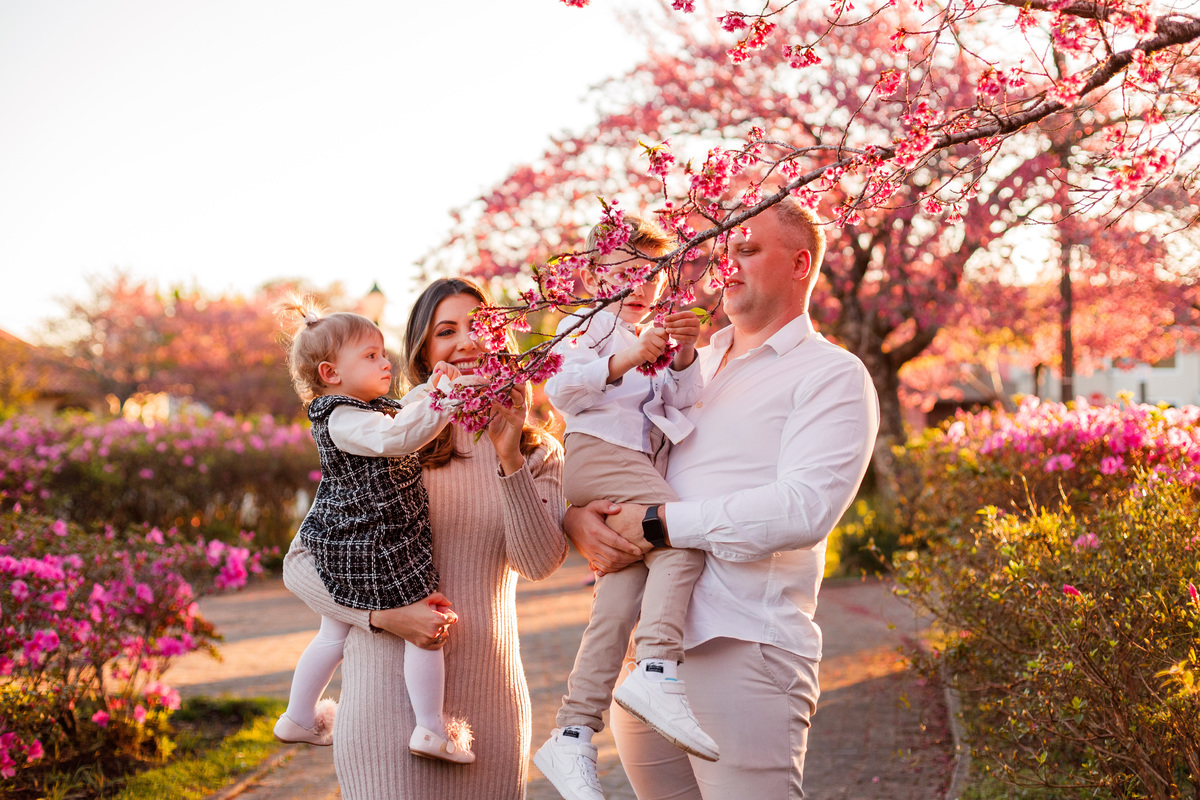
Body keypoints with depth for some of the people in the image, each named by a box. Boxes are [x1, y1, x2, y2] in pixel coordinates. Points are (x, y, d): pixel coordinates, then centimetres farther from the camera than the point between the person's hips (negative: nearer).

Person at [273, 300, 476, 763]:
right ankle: (431, 730, -1)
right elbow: (396, 437, -38)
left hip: (344, 546, 11)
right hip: (375, 547, -11)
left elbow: (403, 413, 29)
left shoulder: (368, 408, 11)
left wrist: (429, 389, 14)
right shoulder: (342, 420, -21)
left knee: (334, 635, 23)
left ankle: (299, 719, 36)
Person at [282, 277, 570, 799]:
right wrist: (382, 614, -15)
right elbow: (301, 563, -1)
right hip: (389, 692, -2)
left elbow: (540, 563, -9)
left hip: (488, 698, 3)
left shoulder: (539, 452, 7)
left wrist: (508, 456, -18)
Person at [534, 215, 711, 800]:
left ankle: (573, 737, -5)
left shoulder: (658, 337, 31)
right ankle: (657, 673, -39)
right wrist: (624, 361, -21)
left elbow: (682, 402, 18)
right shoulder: (587, 325, 8)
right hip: (599, 451, -7)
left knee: (618, 602, -3)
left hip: (642, 466, 7)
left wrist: (683, 359, 0)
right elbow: (560, 388, -9)